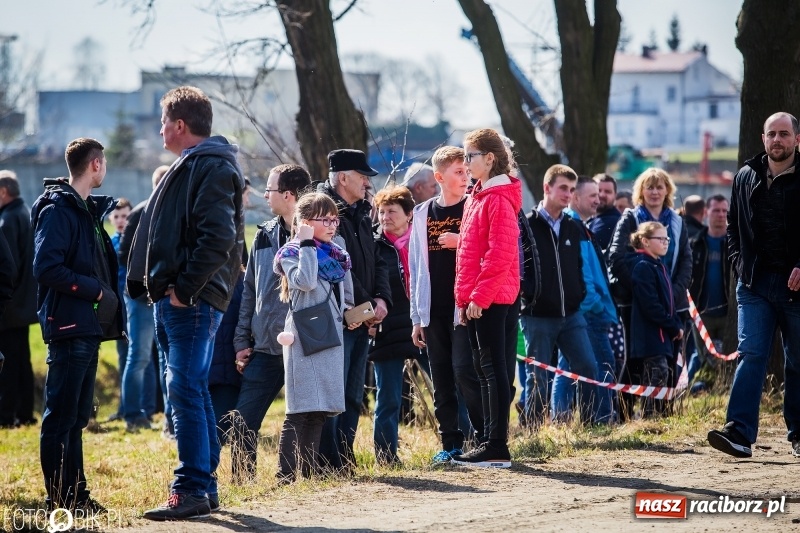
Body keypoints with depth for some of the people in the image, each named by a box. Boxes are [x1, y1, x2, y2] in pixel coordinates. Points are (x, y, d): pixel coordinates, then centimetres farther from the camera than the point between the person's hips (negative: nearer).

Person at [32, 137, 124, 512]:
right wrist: (94, 290, -16)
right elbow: (46, 268, -20)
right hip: (69, 326, -10)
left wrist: (104, 294, 9)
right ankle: (59, 499, -4)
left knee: (76, 417, 12)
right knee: (60, 417, -6)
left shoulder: (88, 210, 18)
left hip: (88, 327, 10)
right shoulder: (57, 210, -11)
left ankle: (76, 495, 16)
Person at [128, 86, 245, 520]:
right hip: (173, 300, 11)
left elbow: (219, 238, -22)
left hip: (193, 301, -11)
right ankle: (204, 486, 17)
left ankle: (191, 490, -12)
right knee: (191, 392, 12)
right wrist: (149, 283, 16)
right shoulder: (188, 166, 21)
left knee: (184, 391, -12)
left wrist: (184, 288, -22)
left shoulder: (212, 167, -11)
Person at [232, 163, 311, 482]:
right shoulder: (264, 236, 11)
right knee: (244, 422, 1)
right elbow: (249, 291, 15)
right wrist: (242, 341, 11)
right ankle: (242, 481, 10)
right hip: (264, 348, 5)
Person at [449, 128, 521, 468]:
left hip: (491, 300, -10)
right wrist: (464, 298, 15)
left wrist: (480, 296, -20)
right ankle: (489, 442, 16)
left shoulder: (499, 199, -12)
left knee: (493, 368, -8)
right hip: (475, 300, 10)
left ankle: (497, 449, -7)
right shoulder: (477, 198, 17)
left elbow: (500, 255, -19)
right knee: (484, 370, 11)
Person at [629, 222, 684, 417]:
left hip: (662, 334, 10)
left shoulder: (659, 267, 17)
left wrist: (678, 325, 5)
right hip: (651, 334, -10)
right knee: (659, 373, -12)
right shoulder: (643, 268, -13)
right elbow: (651, 306, -19)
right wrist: (674, 327, -14)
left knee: (656, 378, 10)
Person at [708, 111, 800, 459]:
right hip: (755, 283, 2)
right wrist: (739, 261, 7)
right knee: (751, 354, -9)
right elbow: (733, 224, 21)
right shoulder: (746, 177, 10)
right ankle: (739, 433, -17)